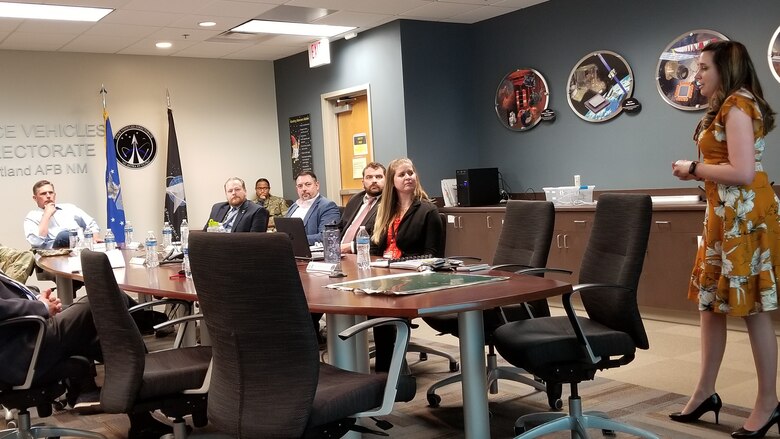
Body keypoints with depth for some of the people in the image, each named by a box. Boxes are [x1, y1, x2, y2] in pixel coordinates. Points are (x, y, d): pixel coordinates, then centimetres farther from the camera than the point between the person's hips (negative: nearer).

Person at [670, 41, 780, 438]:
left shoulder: (737, 105, -12)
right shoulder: (729, 107, 20)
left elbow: (743, 172, -22)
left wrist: (694, 169, -11)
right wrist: (697, 171, 8)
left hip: (741, 213, -11)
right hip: (725, 213, 11)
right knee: (710, 299, 11)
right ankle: (705, 392, 19)